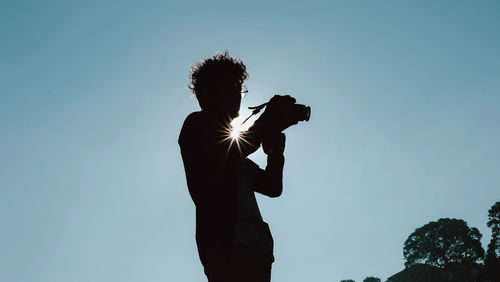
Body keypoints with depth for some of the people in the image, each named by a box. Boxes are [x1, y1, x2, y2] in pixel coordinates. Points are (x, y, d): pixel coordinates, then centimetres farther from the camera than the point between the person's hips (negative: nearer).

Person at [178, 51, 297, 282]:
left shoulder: (234, 143, 32)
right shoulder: (196, 125, 10)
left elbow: (273, 187, 26)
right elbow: (220, 159, -12)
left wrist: (276, 147, 10)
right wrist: (268, 122, -1)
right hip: (225, 241, -8)